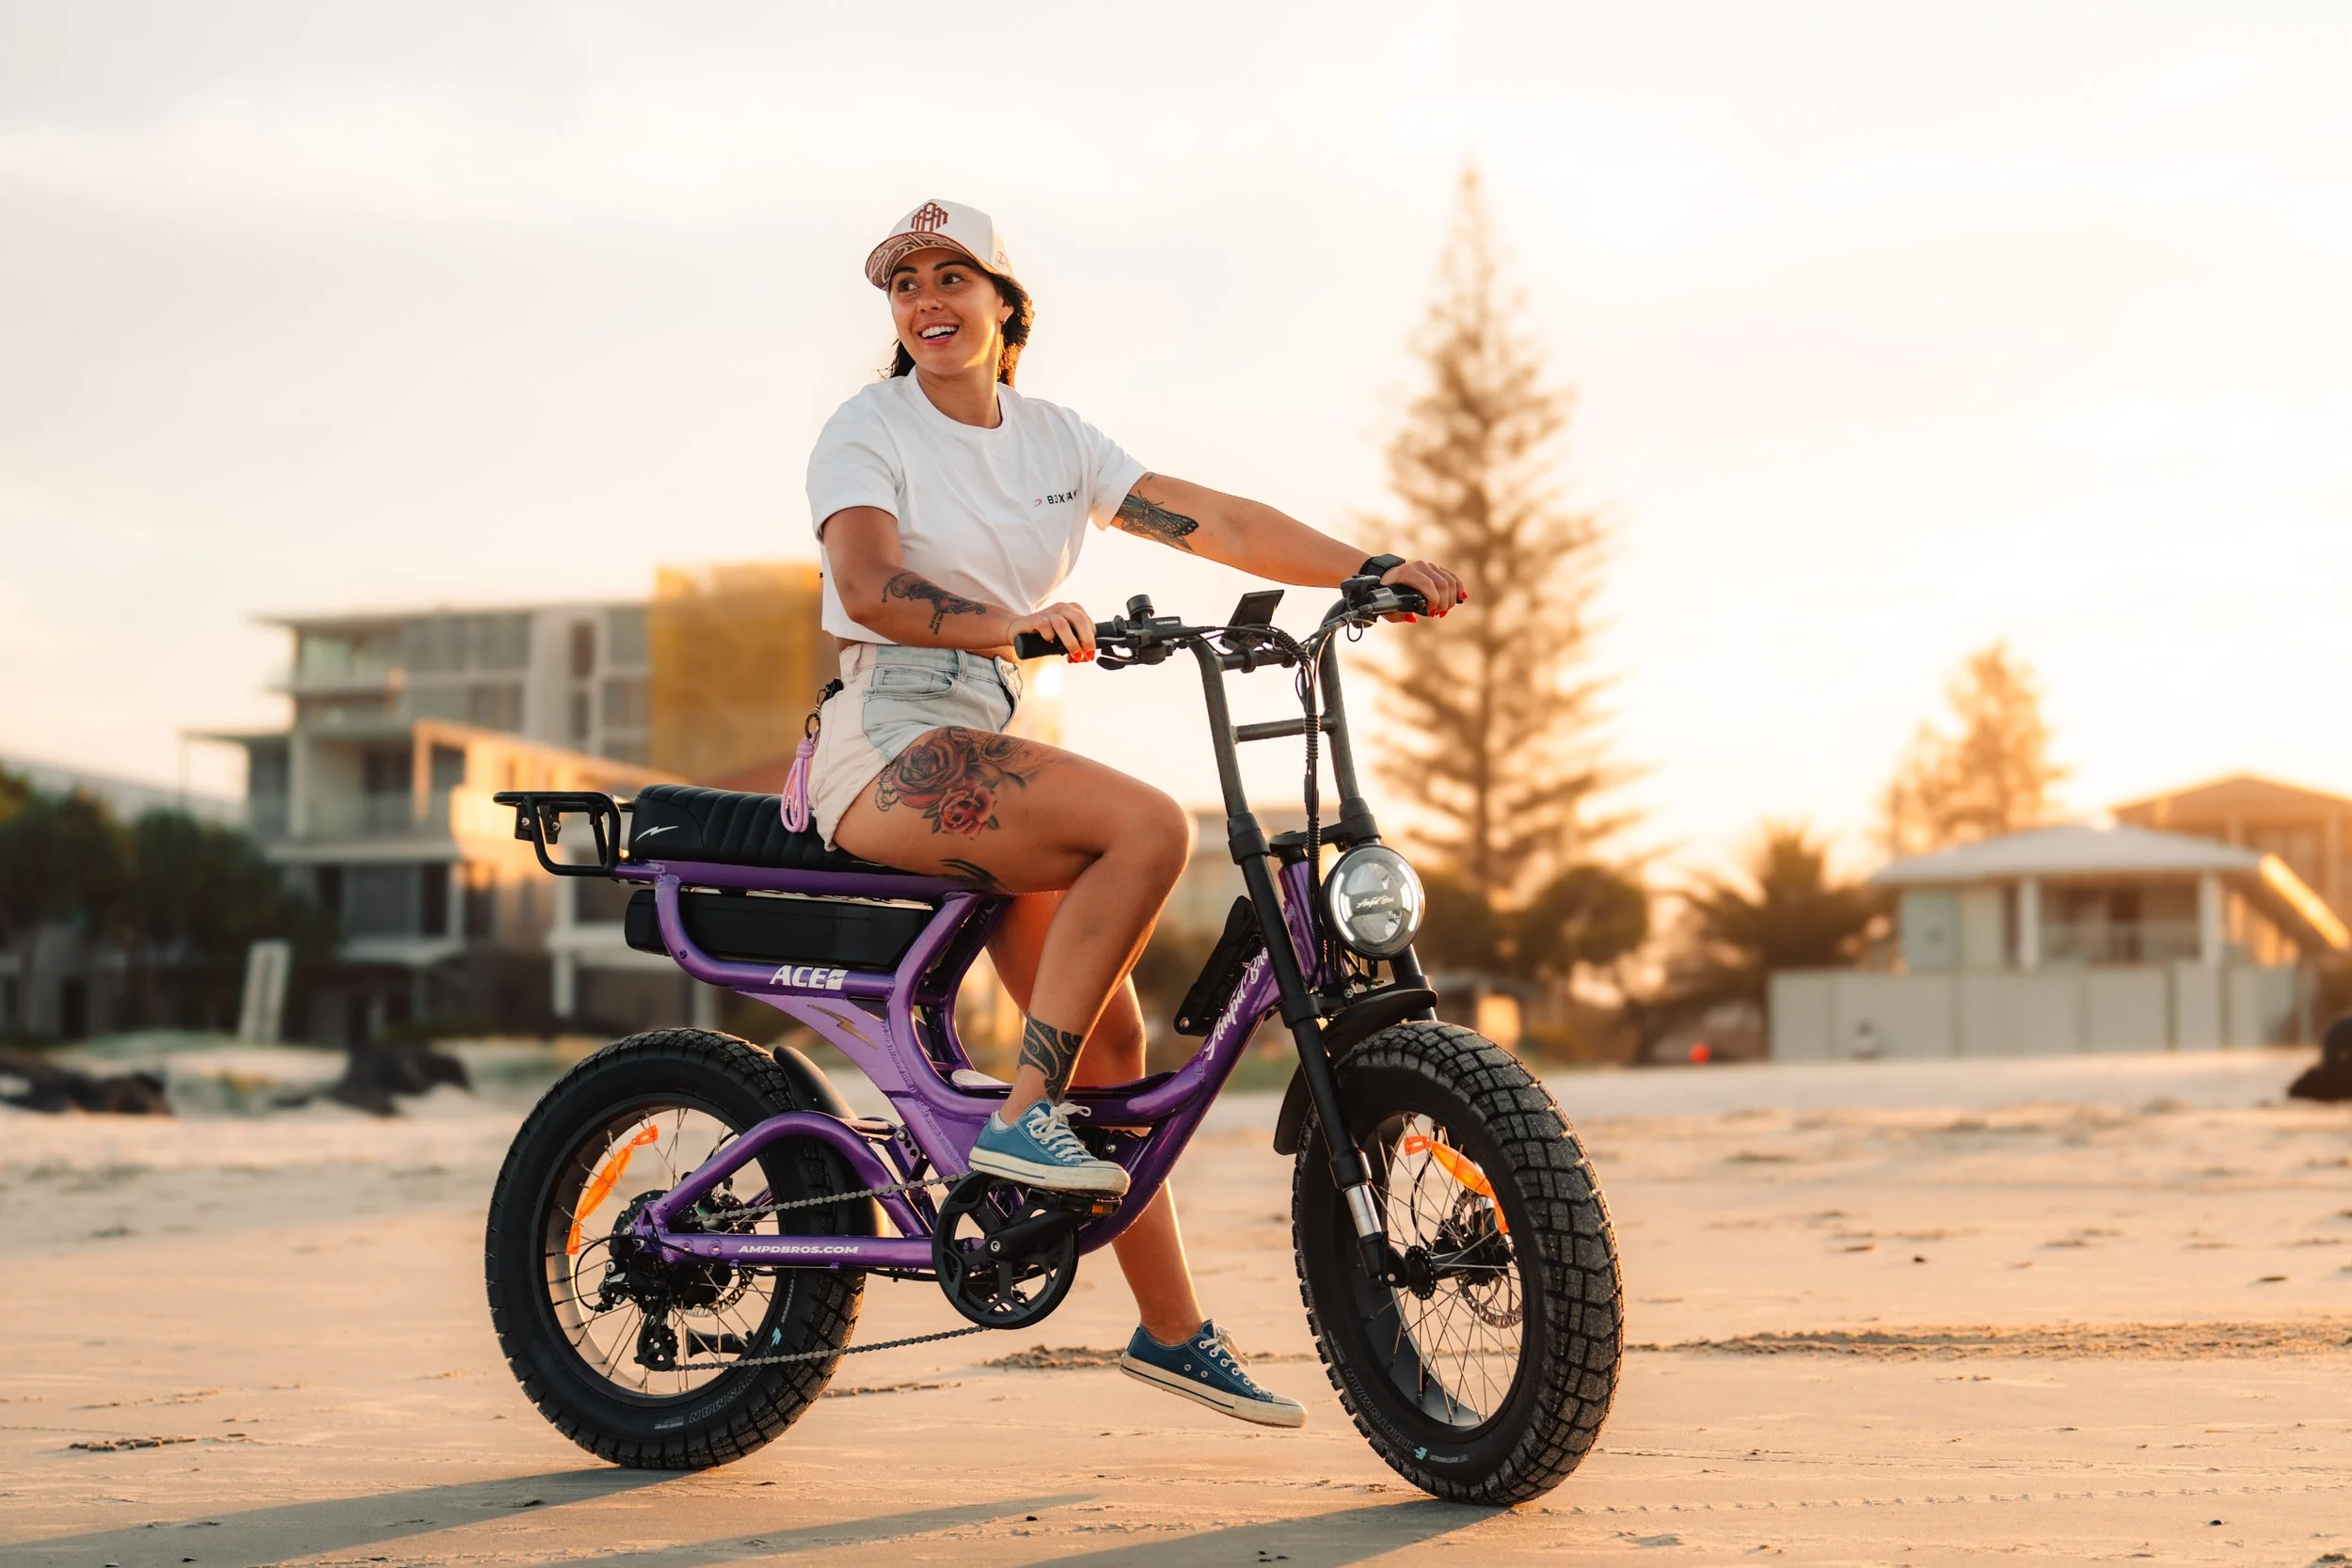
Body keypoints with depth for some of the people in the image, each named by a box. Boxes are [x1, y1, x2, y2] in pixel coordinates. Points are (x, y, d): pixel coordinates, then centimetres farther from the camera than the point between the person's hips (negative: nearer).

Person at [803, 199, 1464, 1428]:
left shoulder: (1054, 441, 13)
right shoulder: (867, 430, -3)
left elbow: (1216, 521, 3)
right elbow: (869, 586, -21)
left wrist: (1373, 570, -9)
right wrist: (1019, 624, -37)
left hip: (982, 751, 6)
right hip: (883, 748, -6)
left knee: (1106, 1029, 1)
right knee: (1150, 826, -28)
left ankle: (1172, 1328, 8)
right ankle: (1021, 1117, -24)